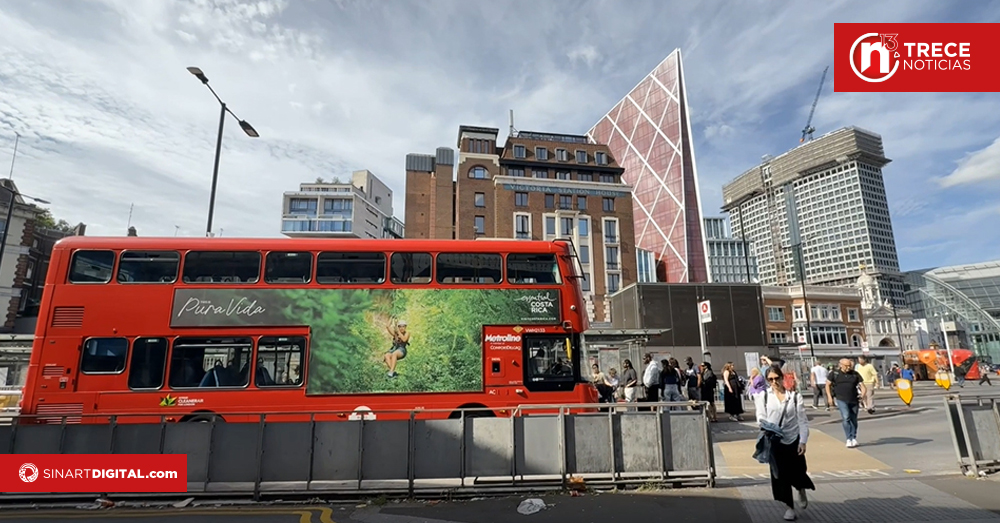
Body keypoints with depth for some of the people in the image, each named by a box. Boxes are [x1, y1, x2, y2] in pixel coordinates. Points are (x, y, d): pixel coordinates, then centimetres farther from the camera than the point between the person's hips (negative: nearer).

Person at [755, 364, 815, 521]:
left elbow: (802, 420, -2)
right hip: (775, 441, 0)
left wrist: (803, 441, -8)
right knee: (780, 474, 5)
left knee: (797, 471, 7)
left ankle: (801, 490, 44)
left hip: (794, 439, 0)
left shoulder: (795, 396, -2)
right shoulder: (763, 396, -2)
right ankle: (789, 506, 24)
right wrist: (766, 427, -23)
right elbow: (761, 418, -2)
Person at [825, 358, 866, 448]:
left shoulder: (855, 374, 5)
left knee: (854, 420, 10)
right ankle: (849, 439, -11)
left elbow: (862, 385, 5)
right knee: (846, 418, -16)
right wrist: (829, 396, 0)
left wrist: (862, 395, -12)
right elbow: (828, 384, 7)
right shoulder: (835, 373, -1)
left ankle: (854, 439, 25)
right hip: (841, 400, -3)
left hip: (854, 400, 3)